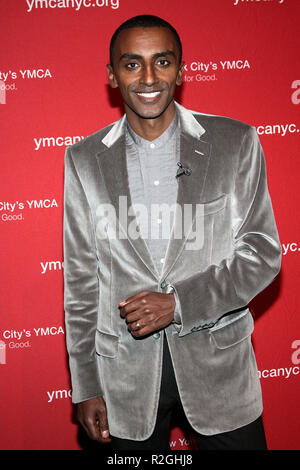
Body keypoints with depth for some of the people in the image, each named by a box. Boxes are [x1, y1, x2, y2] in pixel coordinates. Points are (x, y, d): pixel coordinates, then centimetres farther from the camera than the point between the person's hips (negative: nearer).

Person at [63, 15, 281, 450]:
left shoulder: (236, 142, -5)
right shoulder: (84, 159, -1)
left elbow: (263, 251, -5)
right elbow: (81, 278, 2)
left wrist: (178, 302, -17)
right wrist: (85, 386, 2)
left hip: (219, 360, -1)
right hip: (127, 369, 1)